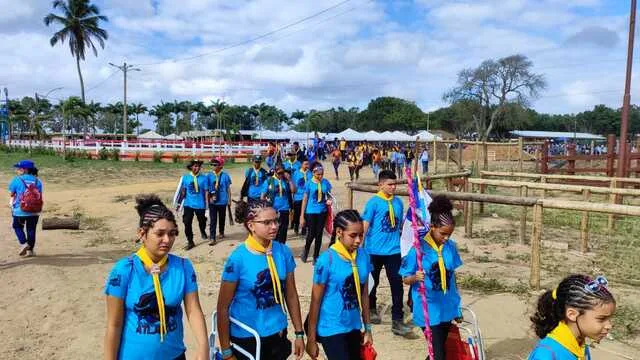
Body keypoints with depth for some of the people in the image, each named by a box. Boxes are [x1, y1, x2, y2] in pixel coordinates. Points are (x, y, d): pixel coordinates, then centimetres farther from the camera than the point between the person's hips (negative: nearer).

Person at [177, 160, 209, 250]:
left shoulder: (204, 178, -6)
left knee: (202, 221, 16)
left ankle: (203, 231, 50)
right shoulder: (185, 177, -1)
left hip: (200, 205, -1)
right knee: (187, 223, -4)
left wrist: (207, 205, -7)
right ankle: (190, 242, 8)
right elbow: (183, 191, 5)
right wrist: (179, 203, 7)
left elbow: (206, 192, -5)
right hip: (188, 204, 1)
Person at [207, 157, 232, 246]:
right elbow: (207, 188, 4)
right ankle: (212, 238, 0)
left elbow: (228, 188, 0)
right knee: (212, 220, -2)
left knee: (222, 218, 16)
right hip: (212, 201, 0)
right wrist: (209, 197, 1)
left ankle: (221, 232, 38)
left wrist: (229, 200, 3)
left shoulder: (225, 176, -8)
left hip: (222, 201, 0)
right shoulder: (209, 176, -4)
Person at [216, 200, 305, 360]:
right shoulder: (238, 258, -18)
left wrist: (299, 333, 6)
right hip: (246, 337, -4)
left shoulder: (283, 251, -6)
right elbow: (223, 307, -11)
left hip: (278, 333, 4)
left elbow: (291, 295, 4)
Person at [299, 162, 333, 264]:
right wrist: (302, 216, -4)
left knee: (319, 234, 9)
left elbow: (329, 195, 12)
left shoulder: (326, 182, -2)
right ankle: (306, 250, 30)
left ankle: (316, 257, 23)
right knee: (311, 234, -1)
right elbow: (305, 199, -3)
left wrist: (329, 201, -13)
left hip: (322, 211, 2)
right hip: (311, 211, -2)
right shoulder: (309, 183, -8)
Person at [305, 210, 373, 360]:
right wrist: (311, 339, -7)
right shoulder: (327, 260, -18)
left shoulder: (363, 255, -3)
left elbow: (364, 294, 8)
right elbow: (316, 301, -11)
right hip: (331, 329, -5)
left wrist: (367, 328, 11)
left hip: (354, 327, 5)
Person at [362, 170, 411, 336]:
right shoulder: (373, 202, -10)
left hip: (394, 250, 3)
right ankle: (371, 309, 38)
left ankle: (397, 321, 2)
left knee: (397, 284, -3)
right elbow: (365, 225, -13)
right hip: (375, 250, -3)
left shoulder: (398, 202, 5)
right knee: (373, 282, 15)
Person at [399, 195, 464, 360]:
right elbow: (406, 279, -10)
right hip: (428, 310, -5)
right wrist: (415, 277, -33)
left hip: (447, 308, 6)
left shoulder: (451, 246, -1)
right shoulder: (419, 248, -17)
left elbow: (452, 275, 11)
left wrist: (456, 304, 17)